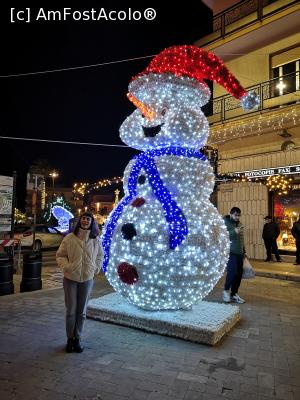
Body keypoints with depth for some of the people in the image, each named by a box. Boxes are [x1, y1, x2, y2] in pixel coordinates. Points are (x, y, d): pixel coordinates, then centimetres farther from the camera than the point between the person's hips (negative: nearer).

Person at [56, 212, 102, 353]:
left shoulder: (96, 240, 0)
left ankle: (77, 338, 26)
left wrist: (95, 268, 5)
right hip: (70, 278, -2)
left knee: (82, 311, 10)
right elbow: (60, 255, 1)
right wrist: (66, 267, -13)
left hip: (87, 279, 2)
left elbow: (99, 256, 15)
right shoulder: (69, 238, -7)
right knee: (71, 310, 6)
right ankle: (70, 338, 25)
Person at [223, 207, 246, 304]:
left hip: (239, 253, 7)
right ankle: (226, 290, 9)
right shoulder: (225, 223, -5)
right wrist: (234, 232, -24)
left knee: (239, 274, 6)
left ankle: (234, 294, 19)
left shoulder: (239, 224, 17)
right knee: (232, 272, -14)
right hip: (230, 252, -7)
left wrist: (244, 251, 21)